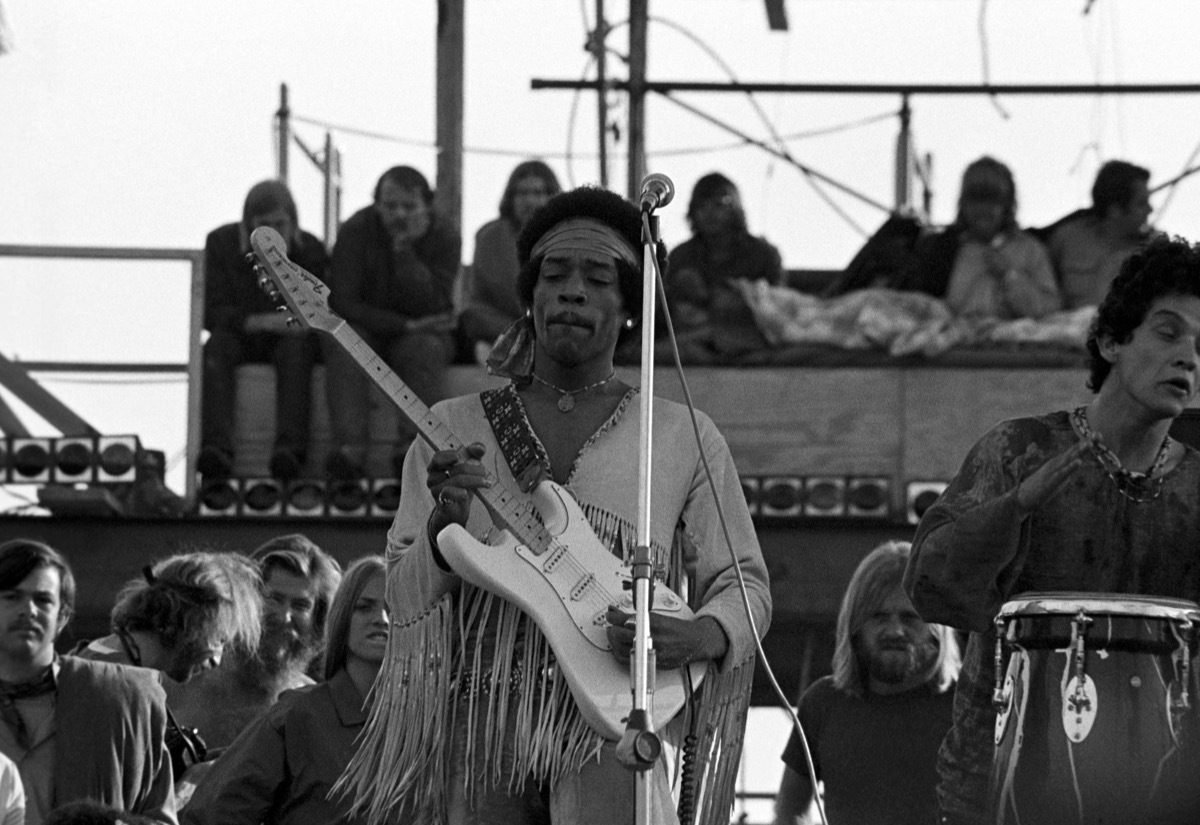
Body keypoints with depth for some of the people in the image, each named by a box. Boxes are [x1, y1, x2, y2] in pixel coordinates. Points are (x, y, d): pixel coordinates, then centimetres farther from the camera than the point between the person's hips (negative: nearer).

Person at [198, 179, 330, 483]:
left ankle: (290, 448, -52)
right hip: (241, 336, 0)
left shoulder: (311, 250, -3)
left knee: (296, 348, -34)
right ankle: (216, 449, -50)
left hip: (287, 340, 0)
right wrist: (259, 321, -29)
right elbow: (212, 312, -12)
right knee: (217, 347, -32)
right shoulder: (222, 243, -5)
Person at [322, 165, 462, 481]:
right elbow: (341, 301, -13)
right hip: (368, 328, 0)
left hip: (417, 334, 0)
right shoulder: (356, 231, -9)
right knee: (341, 343, -32)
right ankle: (349, 447, -46)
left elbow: (430, 304, -19)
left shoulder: (445, 238, -8)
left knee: (425, 348, -33)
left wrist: (405, 249, -26)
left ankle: (412, 447, -48)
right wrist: (404, 324, -18)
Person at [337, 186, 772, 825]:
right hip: (484, 714, 3)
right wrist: (444, 525, -13)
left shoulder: (685, 439, 10)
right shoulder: (453, 429, 12)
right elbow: (403, 599, 8)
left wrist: (700, 637, -9)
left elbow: (744, 584, 14)